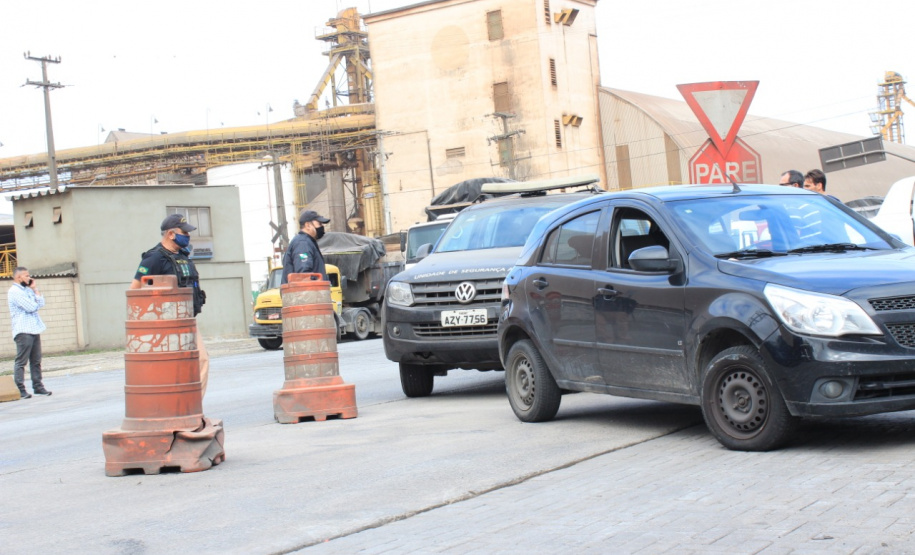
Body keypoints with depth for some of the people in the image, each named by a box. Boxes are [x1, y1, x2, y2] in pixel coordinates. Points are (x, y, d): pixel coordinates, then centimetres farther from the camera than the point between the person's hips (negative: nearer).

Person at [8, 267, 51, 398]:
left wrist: (35, 289, 5)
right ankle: (20, 389, -7)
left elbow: (41, 303, 13)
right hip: (23, 331, -9)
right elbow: (31, 307, -17)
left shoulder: (27, 290, 18)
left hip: (34, 329, 9)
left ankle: (38, 386, 14)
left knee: (36, 360, 10)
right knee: (21, 361, -7)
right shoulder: (14, 291, -11)